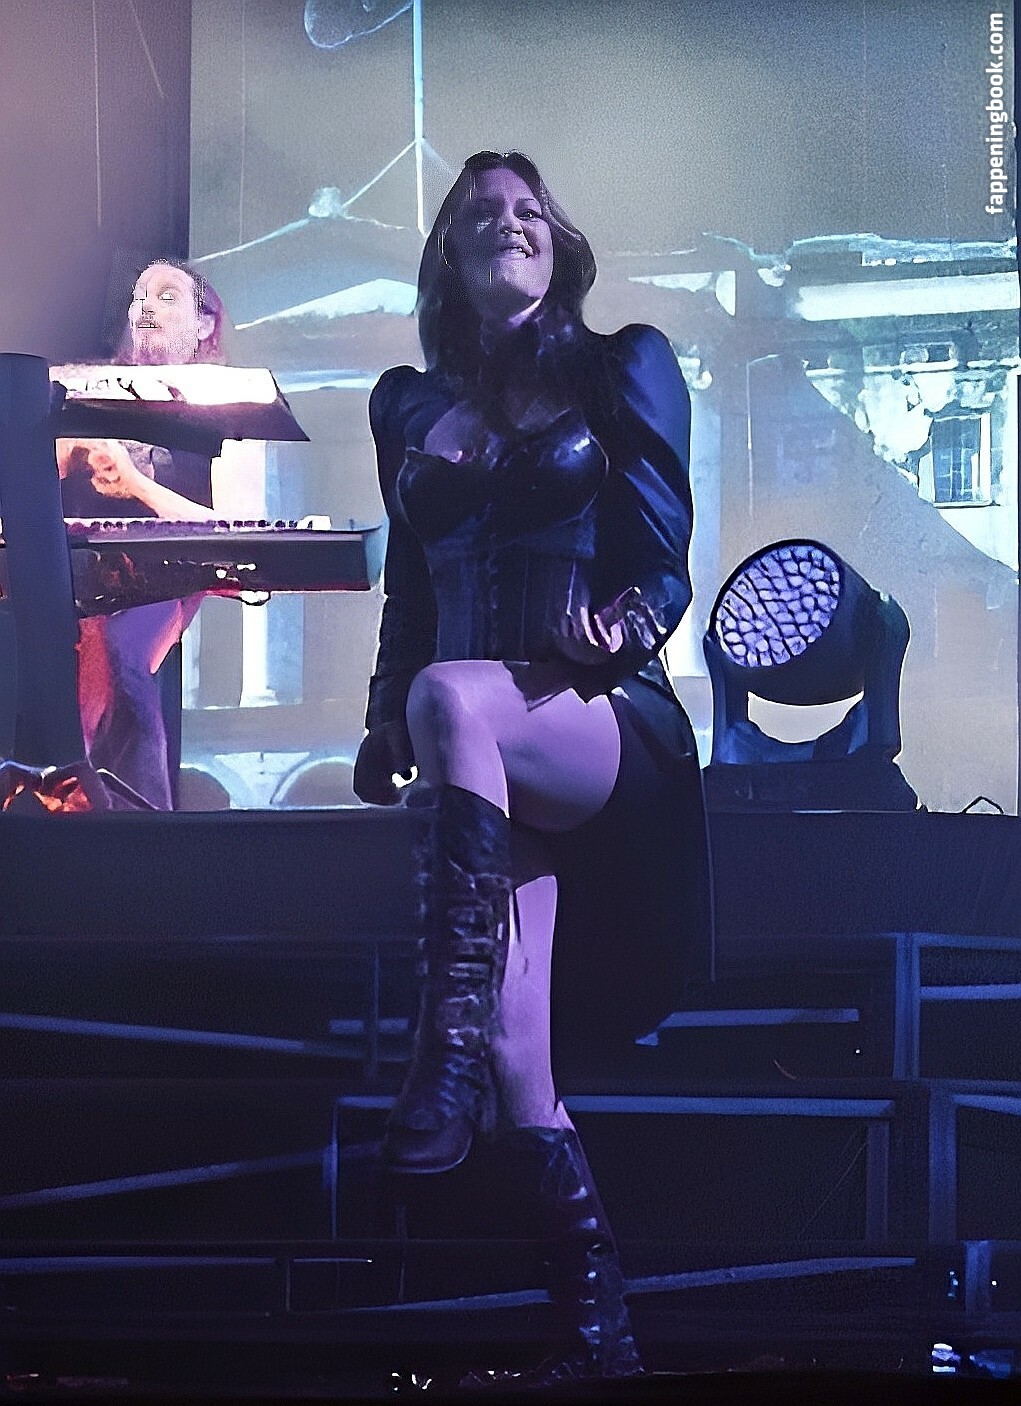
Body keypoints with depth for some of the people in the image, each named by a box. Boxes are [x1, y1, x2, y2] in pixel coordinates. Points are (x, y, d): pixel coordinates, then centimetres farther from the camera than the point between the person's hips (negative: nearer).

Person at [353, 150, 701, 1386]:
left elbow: (662, 555, 2)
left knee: (454, 699, -40)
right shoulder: (409, 405, 21)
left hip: (610, 722, -3)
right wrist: (383, 724, 8)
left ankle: (446, 1050, -42)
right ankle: (596, 1331, -19)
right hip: (491, 753, 3)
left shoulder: (623, 368, 10)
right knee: (516, 1045, -20)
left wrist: (621, 631, -19)